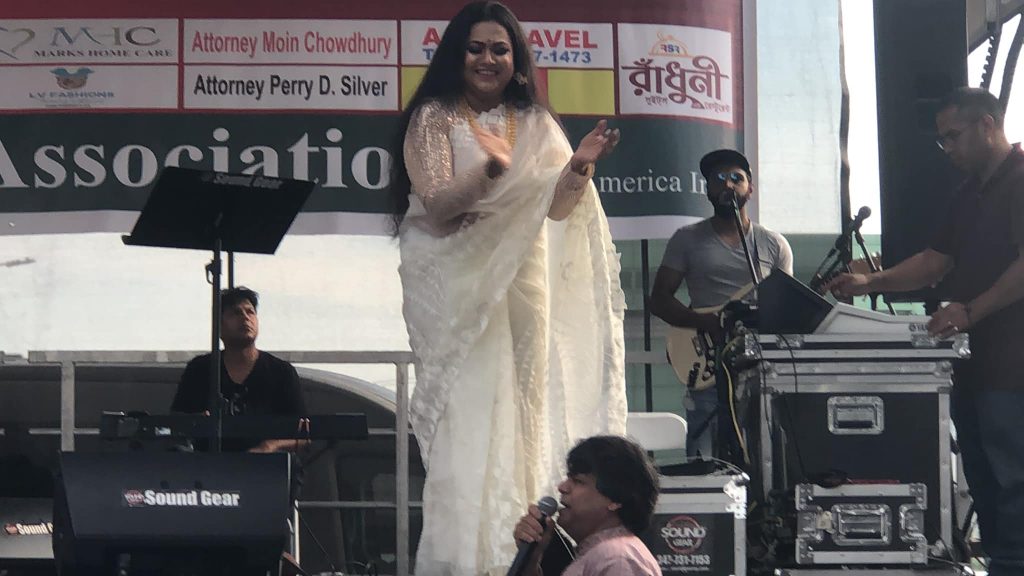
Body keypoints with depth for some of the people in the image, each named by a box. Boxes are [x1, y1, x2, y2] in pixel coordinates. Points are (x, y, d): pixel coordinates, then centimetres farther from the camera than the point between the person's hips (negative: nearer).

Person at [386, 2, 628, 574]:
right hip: (458, 284, -4)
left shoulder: (535, 124, 12)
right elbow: (437, 204, -12)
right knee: (467, 417, -9)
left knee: (524, 410, 2)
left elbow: (556, 208, 3)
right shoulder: (434, 118, 0)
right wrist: (487, 173, -29)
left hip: (523, 284, 4)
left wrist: (578, 168, -16)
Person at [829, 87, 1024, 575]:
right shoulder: (970, 194, 21)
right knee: (981, 480, 11)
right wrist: (870, 283, 11)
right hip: (973, 364, 10)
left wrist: (970, 310, -24)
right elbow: (935, 261, 23)